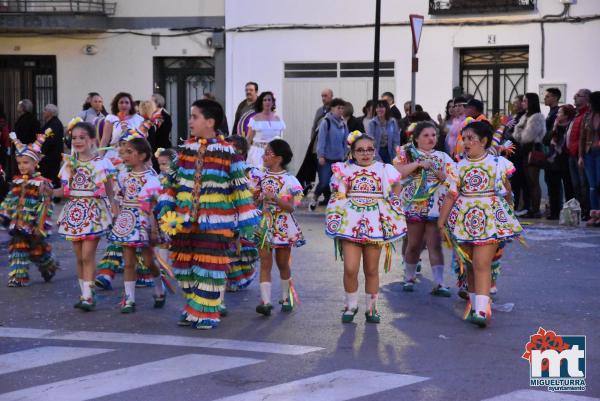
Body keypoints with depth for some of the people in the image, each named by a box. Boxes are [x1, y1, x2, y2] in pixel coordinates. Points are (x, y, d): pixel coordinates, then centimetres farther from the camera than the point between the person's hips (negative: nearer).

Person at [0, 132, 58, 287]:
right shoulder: (17, 182, 8)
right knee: (18, 250, 2)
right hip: (18, 225, 5)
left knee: (38, 251, 9)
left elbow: (45, 207, -15)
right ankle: (19, 276, 7)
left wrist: (41, 227, -18)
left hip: (33, 226, -5)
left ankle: (49, 267, 34)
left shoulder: (42, 184, -12)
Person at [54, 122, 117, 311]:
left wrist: (115, 211, -10)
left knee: (88, 255, -10)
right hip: (74, 212, 5)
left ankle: (88, 295, -5)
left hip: (93, 212, -5)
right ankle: (85, 293, 18)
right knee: (79, 257, 8)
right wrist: (52, 191, -7)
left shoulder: (101, 163, -3)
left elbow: (110, 191, -1)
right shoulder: (69, 164, 9)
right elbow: (66, 191, 11)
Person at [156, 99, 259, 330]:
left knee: (210, 267, 0)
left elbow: (240, 188, -6)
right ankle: (193, 309, 26)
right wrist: (166, 209, 3)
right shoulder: (185, 150, 7)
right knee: (185, 267, 10)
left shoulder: (227, 153, -7)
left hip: (215, 224, -5)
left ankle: (207, 313, 11)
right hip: (185, 222, 5)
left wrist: (246, 221, -7)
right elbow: (173, 182, 13)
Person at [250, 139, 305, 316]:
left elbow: (291, 207, -13)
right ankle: (265, 301, -12)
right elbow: (254, 201, 6)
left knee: (283, 263, 11)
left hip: (283, 227, -1)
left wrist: (273, 198, -25)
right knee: (265, 263, -6)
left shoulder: (290, 180, -6)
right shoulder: (259, 176, 2)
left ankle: (286, 297, 29)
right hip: (264, 225, 1)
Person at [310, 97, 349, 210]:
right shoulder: (326, 121, -9)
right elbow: (321, 139, -11)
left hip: (338, 158, 5)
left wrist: (345, 155, 11)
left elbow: (345, 141, 13)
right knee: (324, 181, -7)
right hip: (326, 157, -5)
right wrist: (320, 155, -14)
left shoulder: (343, 124, 7)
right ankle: (314, 199, 15)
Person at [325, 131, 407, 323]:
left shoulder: (383, 170, 5)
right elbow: (339, 197, 14)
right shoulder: (344, 170, 5)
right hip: (350, 223, 0)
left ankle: (371, 307, 20)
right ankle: (351, 305, 10)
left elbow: (395, 192, 18)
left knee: (371, 270, 7)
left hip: (375, 223, 1)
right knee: (350, 269, -9)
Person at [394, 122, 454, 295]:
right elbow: (397, 172, -10)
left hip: (436, 207, 1)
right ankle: (409, 278, 25)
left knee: (435, 245, -4)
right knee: (414, 244, 7)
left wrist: (438, 172, -12)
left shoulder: (443, 157, 12)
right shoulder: (407, 154, 6)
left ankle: (439, 283, -7)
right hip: (413, 206, -1)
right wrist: (418, 164, -15)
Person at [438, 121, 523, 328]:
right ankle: (474, 303, 25)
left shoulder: (499, 163, -1)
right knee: (470, 264, 10)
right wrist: (441, 221, -2)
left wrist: (508, 209, 20)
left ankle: (481, 310, -14)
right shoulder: (459, 167, 2)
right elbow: (451, 196, 1)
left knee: (482, 264, -11)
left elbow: (507, 191, 12)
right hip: (465, 220, 3)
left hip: (490, 219, -3)